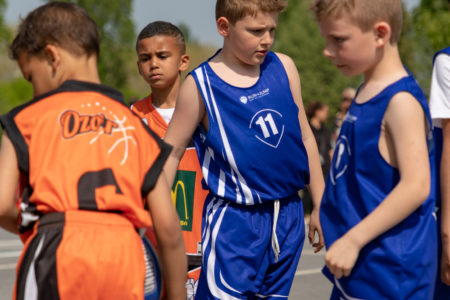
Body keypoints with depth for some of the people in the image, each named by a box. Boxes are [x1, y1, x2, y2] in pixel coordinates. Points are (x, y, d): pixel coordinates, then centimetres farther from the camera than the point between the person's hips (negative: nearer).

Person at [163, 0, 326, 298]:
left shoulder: (284, 67, 5)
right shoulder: (201, 85, -6)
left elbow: (305, 137, 13)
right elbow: (171, 153, -1)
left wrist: (320, 206, 14)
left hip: (288, 215, 4)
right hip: (234, 220, -4)